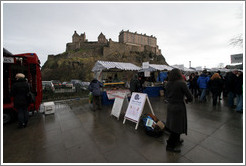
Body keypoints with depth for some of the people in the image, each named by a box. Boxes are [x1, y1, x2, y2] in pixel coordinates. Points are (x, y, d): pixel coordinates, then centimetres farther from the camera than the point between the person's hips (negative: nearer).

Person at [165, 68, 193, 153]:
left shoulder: (168, 83, 0)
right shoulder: (181, 83, -17)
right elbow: (190, 97, -12)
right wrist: (186, 100, 6)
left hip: (170, 106, 7)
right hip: (179, 107, -6)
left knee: (173, 125, 20)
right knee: (177, 126, 7)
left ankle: (177, 140, 41)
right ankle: (170, 145, 18)